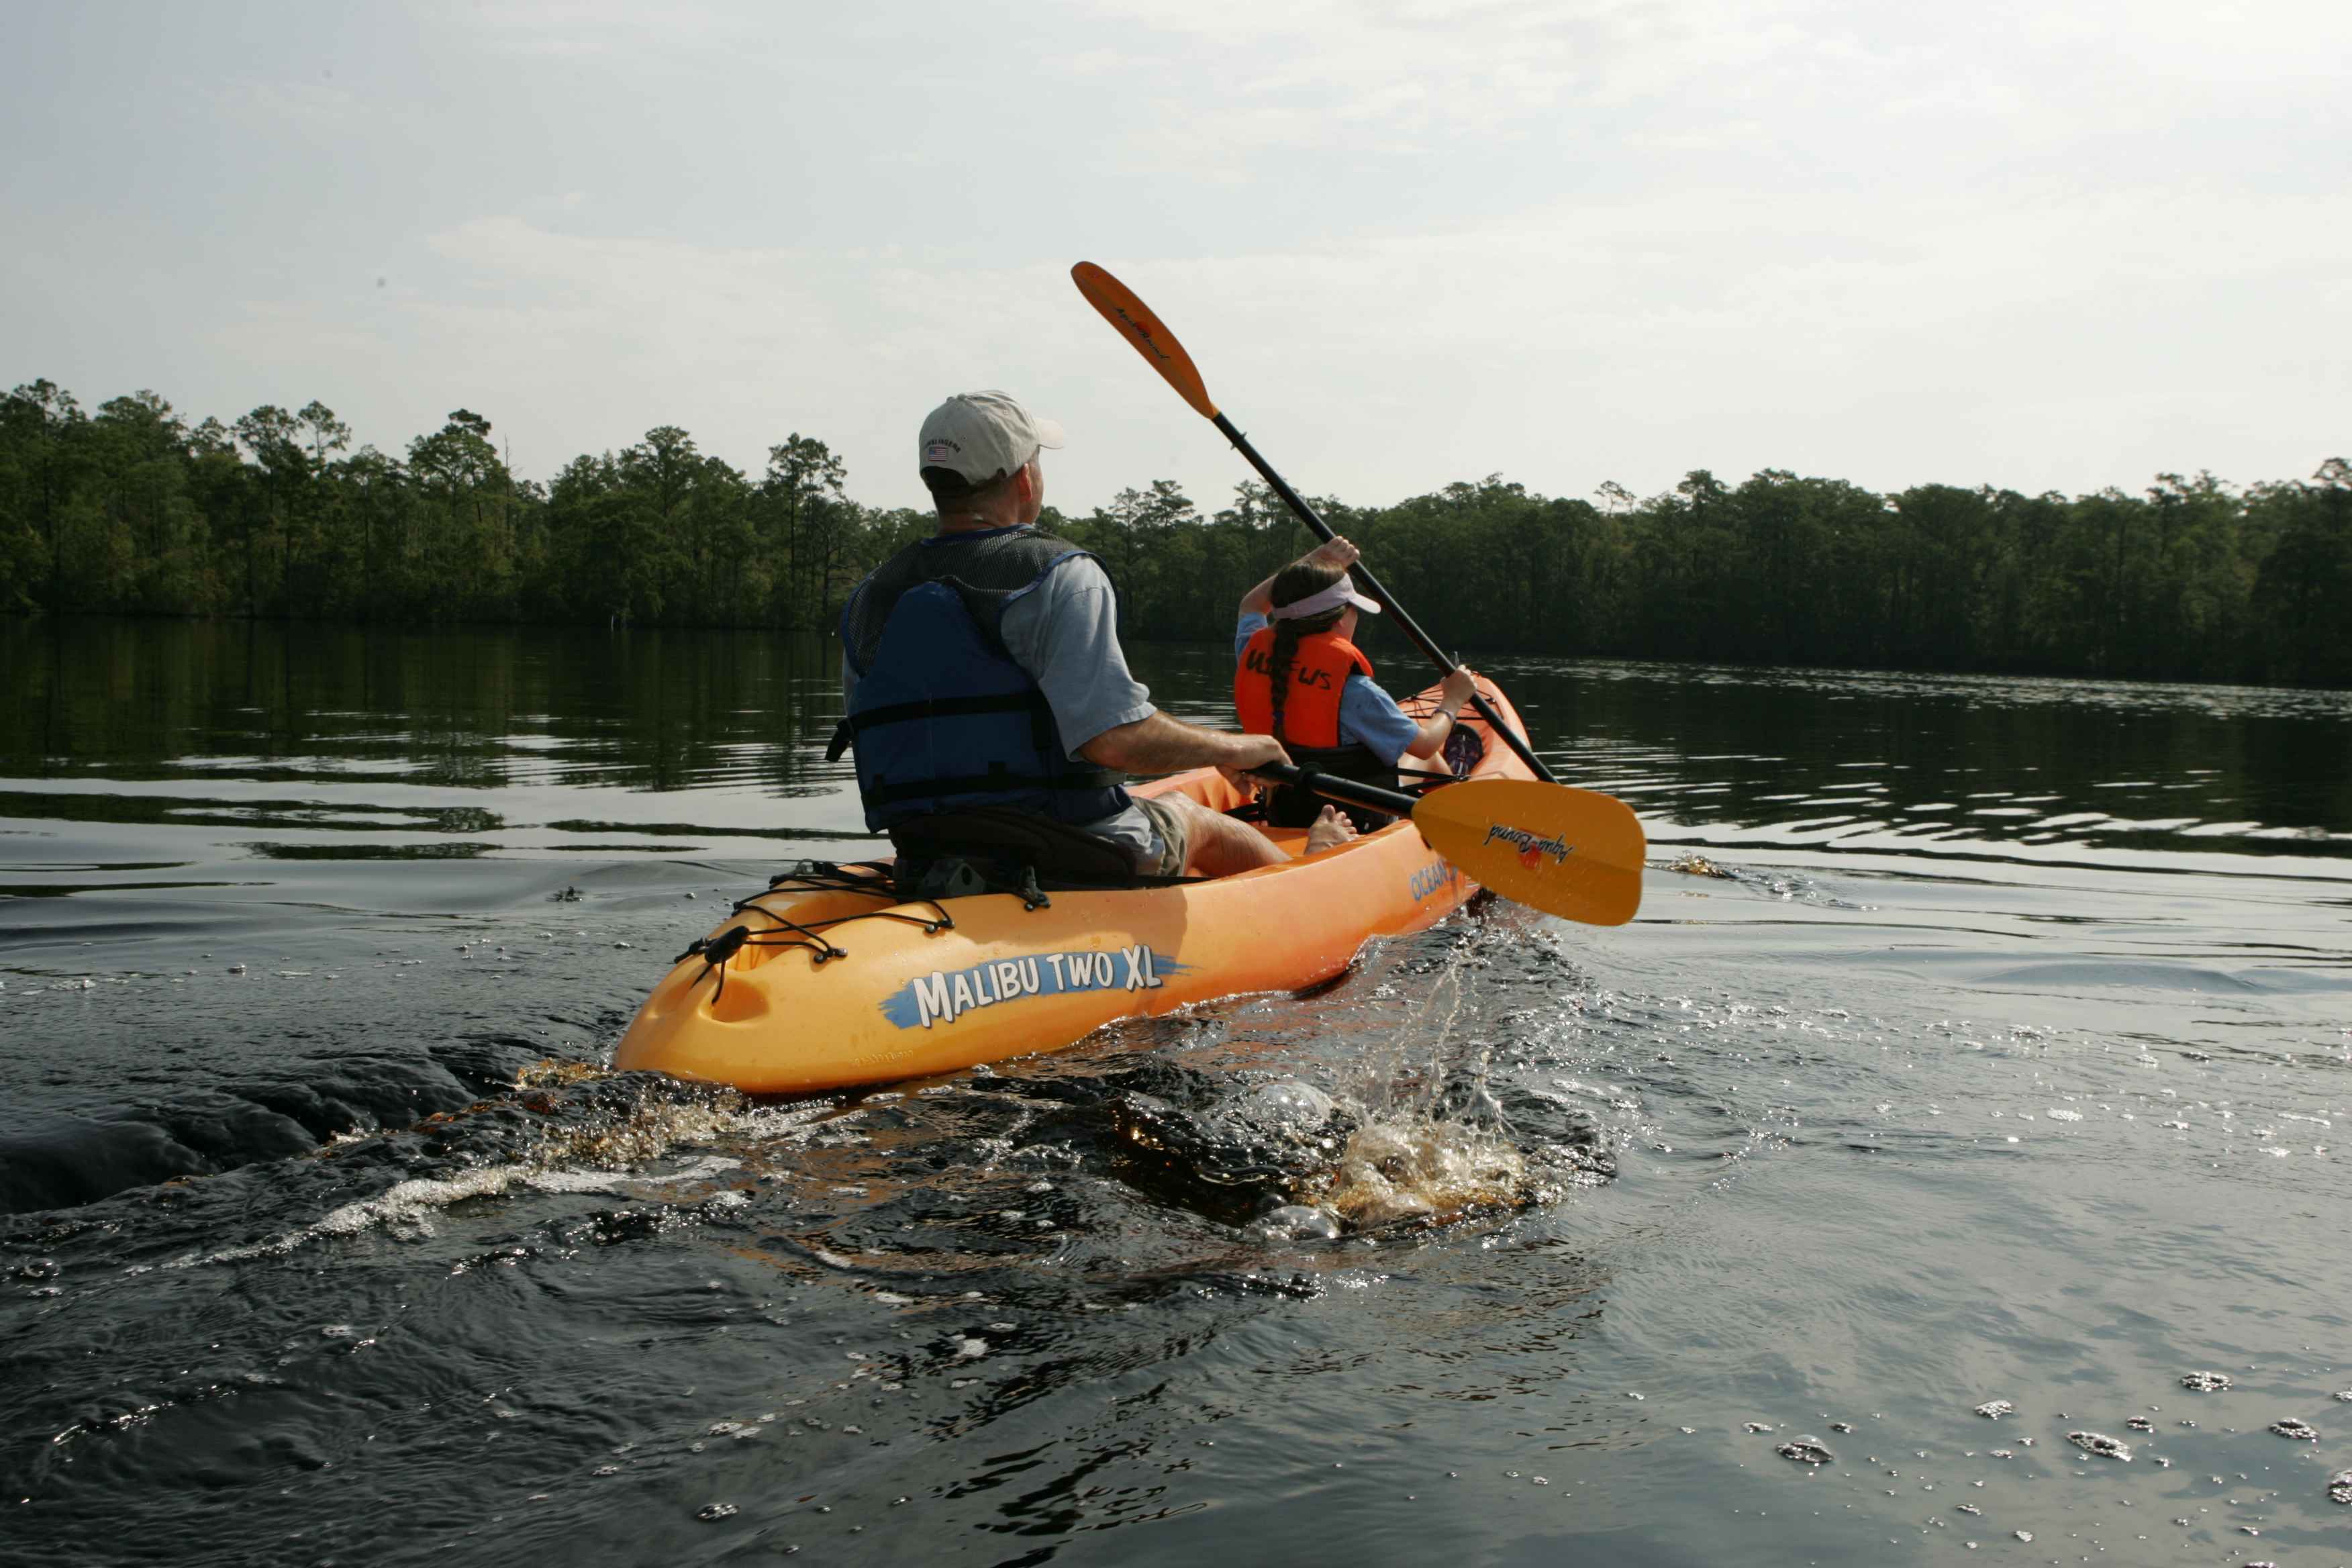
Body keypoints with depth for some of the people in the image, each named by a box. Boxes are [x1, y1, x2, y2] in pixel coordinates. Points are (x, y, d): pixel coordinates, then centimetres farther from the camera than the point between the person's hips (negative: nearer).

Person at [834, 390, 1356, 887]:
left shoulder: (867, 601, 1)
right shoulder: (1061, 576, -16)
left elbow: (871, 738, 10)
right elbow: (1116, 737, -25)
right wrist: (1231, 748, -7)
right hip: (1078, 872, -5)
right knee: (1192, 817, 28)